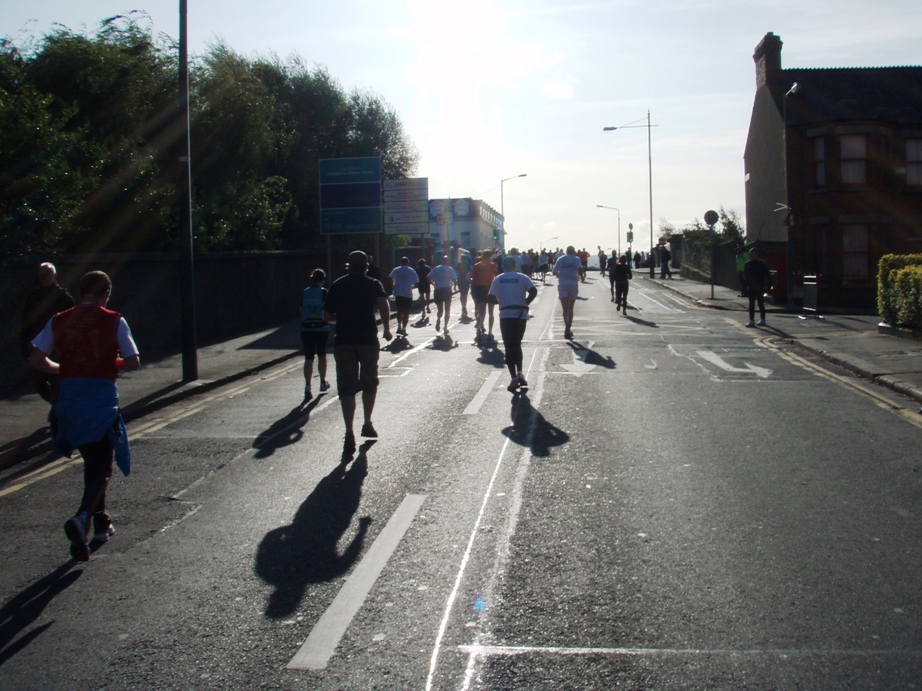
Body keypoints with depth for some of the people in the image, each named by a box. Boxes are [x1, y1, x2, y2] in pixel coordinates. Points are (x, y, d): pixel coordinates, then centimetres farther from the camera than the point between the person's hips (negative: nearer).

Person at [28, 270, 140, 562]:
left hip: (70, 396, 4)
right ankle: (82, 518, -21)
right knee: (102, 466, 2)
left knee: (91, 461, 21)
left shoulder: (59, 321, 5)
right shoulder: (114, 321, -4)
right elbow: (133, 362, -7)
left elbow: (36, 358, 2)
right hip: (103, 398, -4)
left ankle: (100, 521, 29)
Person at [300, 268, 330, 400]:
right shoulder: (324, 292, -5)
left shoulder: (304, 293, 4)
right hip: (321, 327, -2)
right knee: (322, 356, 17)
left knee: (308, 358, 1)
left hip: (306, 328, 2)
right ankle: (323, 382, 30)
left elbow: (301, 310, 9)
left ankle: (307, 385, -15)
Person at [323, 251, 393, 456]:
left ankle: (349, 434, -14)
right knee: (369, 384, 19)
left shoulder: (337, 285, 9)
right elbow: (383, 304, -17)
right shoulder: (373, 284, 3)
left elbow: (327, 315, 10)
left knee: (346, 388, -2)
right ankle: (367, 425, 30)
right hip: (368, 340, -1)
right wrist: (386, 328, -9)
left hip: (343, 341, 1)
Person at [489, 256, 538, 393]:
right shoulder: (523, 277, 4)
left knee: (509, 347, 3)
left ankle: (514, 378, -6)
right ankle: (519, 373, 2)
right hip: (521, 314, 1)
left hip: (505, 315, -1)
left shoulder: (498, 279, 7)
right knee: (517, 344, 17)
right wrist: (526, 302, 2)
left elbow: (491, 299, 0)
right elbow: (534, 291, -12)